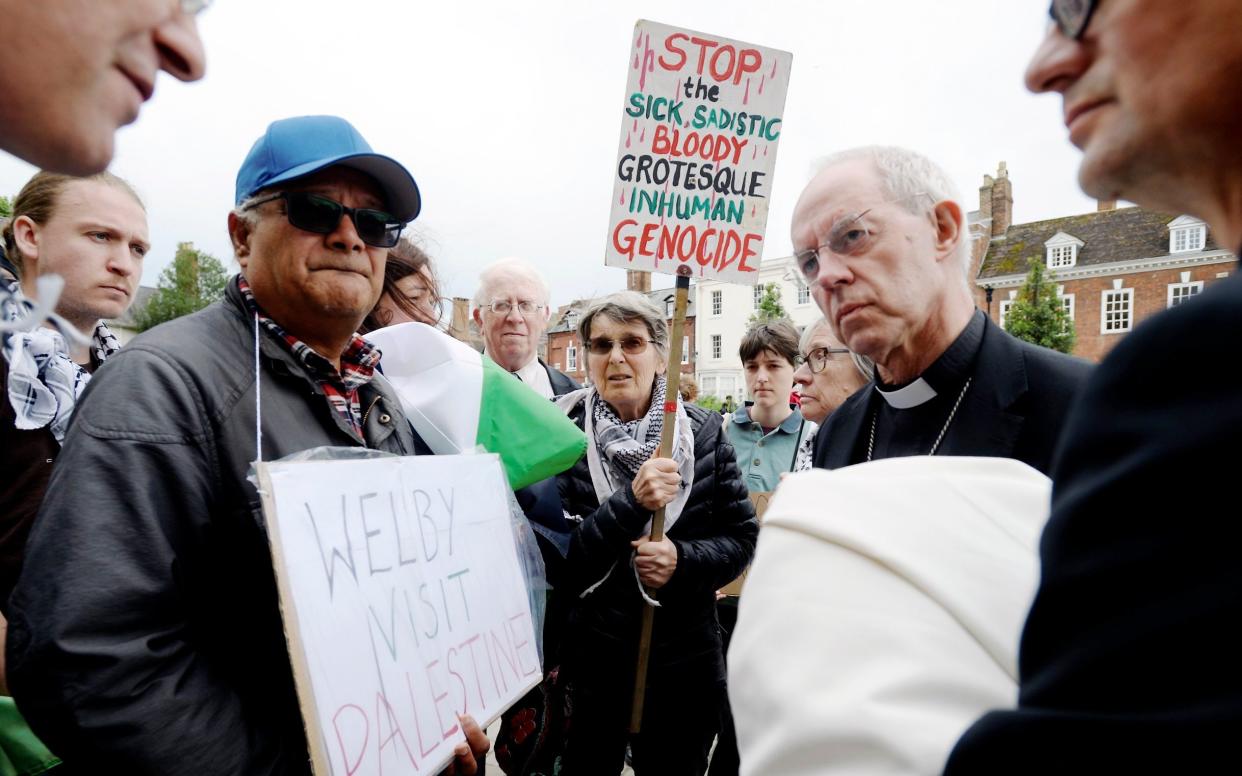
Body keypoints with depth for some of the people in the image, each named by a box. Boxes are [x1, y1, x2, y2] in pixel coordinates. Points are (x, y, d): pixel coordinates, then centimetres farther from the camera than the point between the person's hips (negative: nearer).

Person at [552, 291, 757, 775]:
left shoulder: (704, 433, -5)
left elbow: (742, 539, -1)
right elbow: (558, 561, -13)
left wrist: (682, 558, -19)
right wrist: (631, 502, -27)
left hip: (687, 661, 2)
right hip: (591, 660, -1)